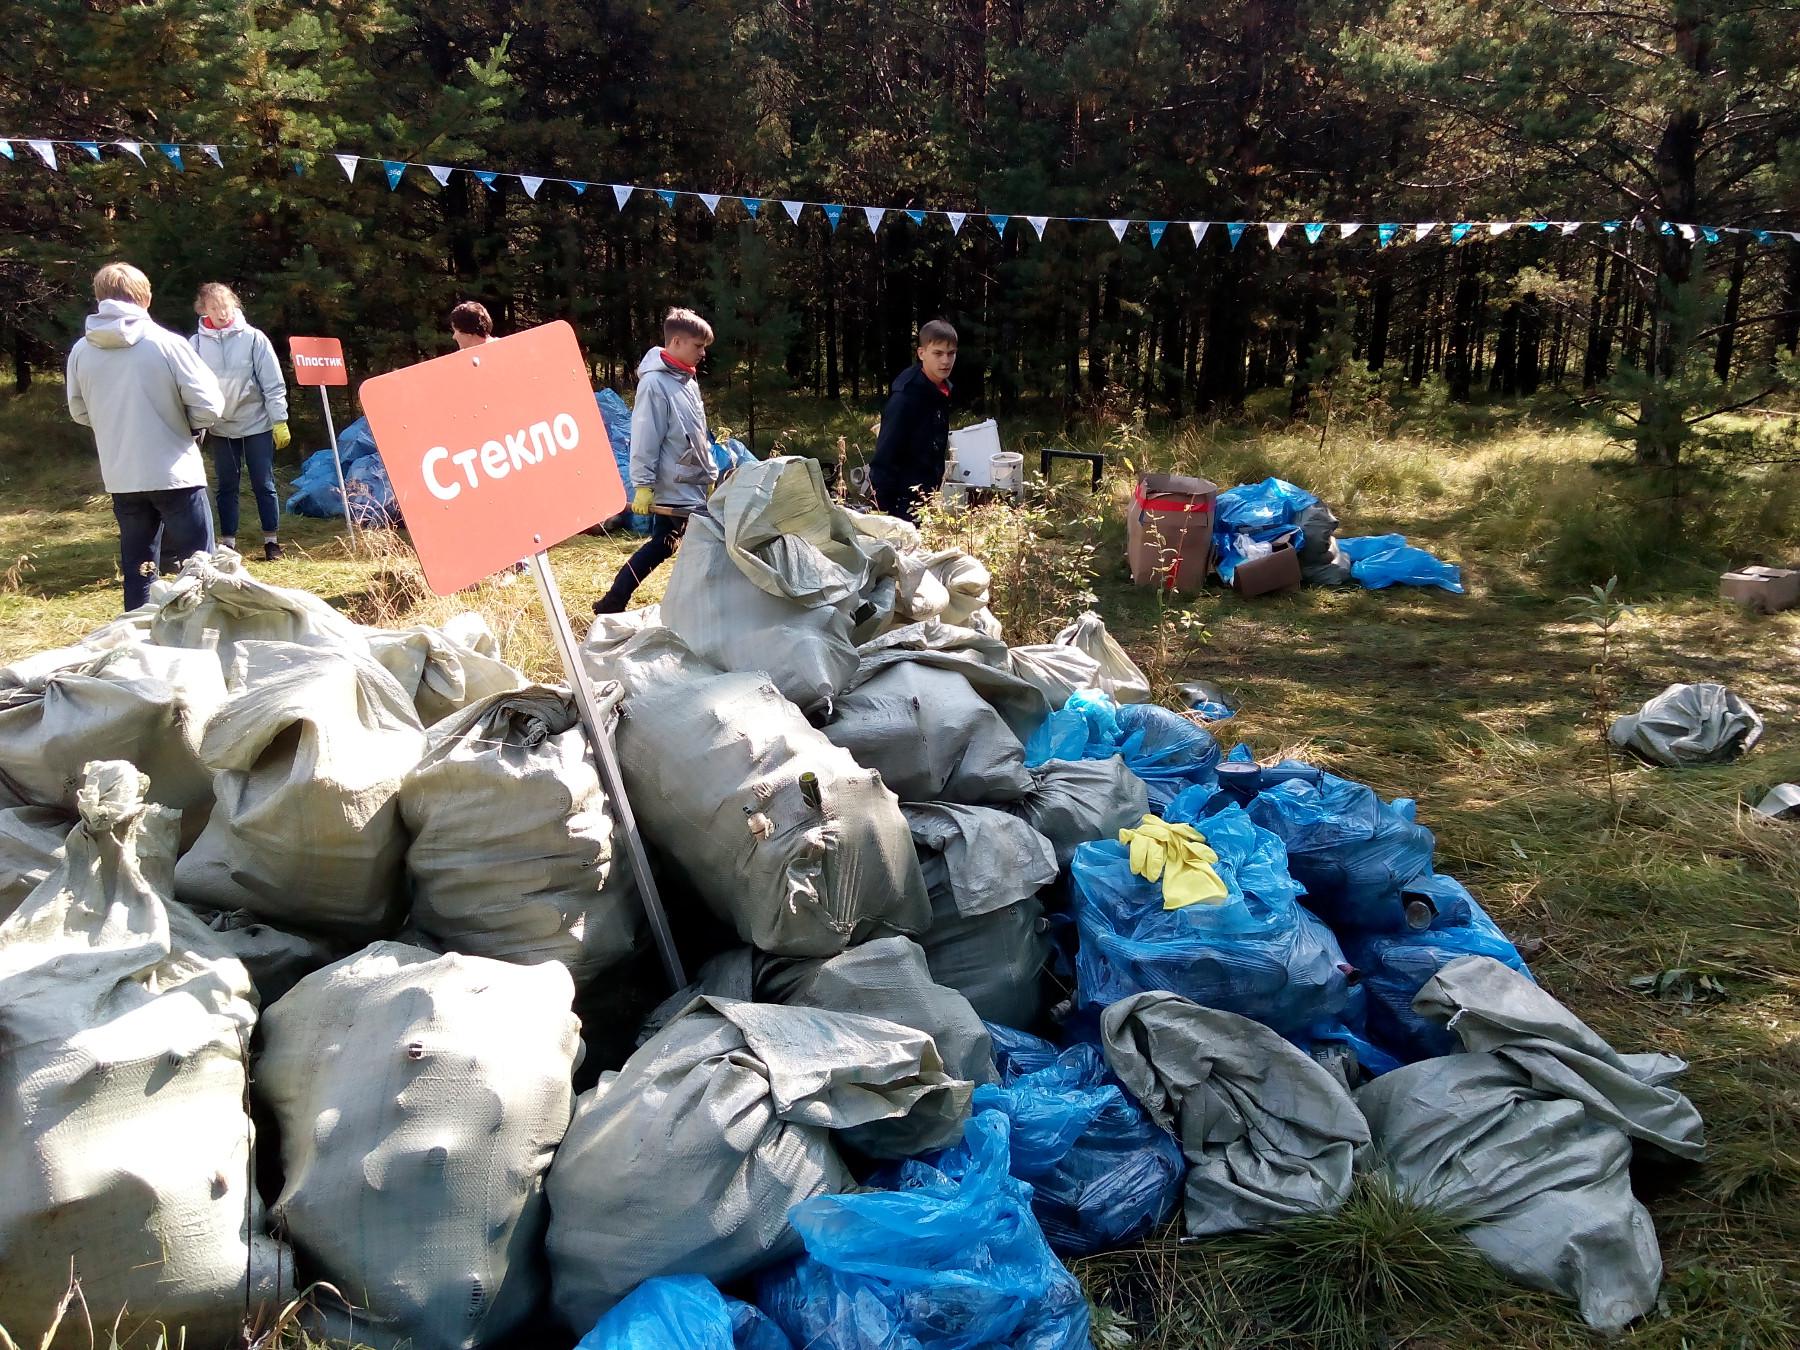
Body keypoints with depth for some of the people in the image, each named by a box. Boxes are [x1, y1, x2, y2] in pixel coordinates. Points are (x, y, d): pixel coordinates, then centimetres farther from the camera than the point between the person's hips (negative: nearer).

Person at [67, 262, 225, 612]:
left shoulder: (81, 351, 1)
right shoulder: (167, 343, -12)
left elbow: (79, 412, 12)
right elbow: (209, 406, -13)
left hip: (121, 478, 4)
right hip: (175, 474, -4)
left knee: (137, 570, 12)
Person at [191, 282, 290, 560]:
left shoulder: (254, 338, -7)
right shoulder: (197, 343, -2)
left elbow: (273, 383, -5)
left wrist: (280, 421, -7)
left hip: (256, 423, -2)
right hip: (220, 428, 2)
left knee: (264, 484, 4)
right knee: (227, 487, 9)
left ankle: (272, 540, 14)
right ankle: (227, 543, 17)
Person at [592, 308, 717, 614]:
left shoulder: (687, 379, 14)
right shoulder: (655, 383, -14)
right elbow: (644, 439, -17)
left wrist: (710, 473, 22)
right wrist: (643, 485, -19)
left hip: (692, 484, 9)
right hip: (675, 488, -9)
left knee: (661, 545, 13)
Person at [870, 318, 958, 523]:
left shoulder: (941, 391, 5)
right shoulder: (905, 397, -20)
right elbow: (885, 455, -19)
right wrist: (883, 506, -19)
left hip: (928, 495, 8)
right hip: (905, 501, -8)